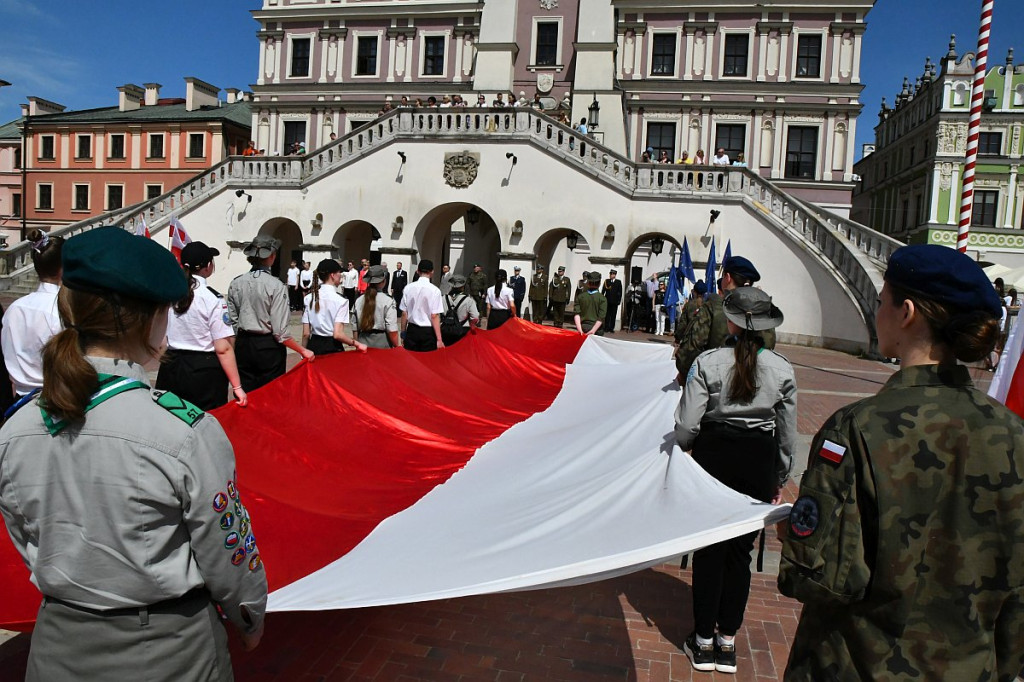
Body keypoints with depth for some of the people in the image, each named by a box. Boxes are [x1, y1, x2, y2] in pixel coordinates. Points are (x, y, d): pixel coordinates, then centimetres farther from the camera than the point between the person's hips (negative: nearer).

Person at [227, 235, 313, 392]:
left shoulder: (235, 284, 0)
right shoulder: (276, 286, -13)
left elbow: (232, 322, 4)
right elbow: (280, 332, -16)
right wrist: (303, 351, -6)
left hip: (243, 345, 4)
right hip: (268, 347, -4)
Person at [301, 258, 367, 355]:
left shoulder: (309, 298, 0)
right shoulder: (340, 300, -13)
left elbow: (306, 333, 1)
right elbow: (338, 334, -20)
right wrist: (357, 344, -9)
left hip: (313, 346, 4)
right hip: (333, 348, -4)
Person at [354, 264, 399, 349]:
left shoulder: (358, 300, 2)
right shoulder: (388, 301, -11)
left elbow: (355, 327, 6)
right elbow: (392, 330, -14)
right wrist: (396, 347, -2)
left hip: (363, 343, 4)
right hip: (382, 343, -4)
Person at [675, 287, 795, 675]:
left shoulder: (708, 363, -11)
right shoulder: (783, 370, -2)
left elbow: (686, 423, -13)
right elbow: (788, 433, 5)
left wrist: (678, 453, 6)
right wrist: (780, 479, 17)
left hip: (713, 454, -2)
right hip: (759, 462, 2)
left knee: (708, 548, 10)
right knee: (740, 550, 13)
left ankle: (704, 641, 20)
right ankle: (727, 641, 23)